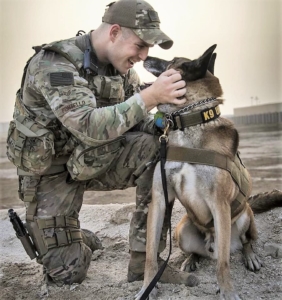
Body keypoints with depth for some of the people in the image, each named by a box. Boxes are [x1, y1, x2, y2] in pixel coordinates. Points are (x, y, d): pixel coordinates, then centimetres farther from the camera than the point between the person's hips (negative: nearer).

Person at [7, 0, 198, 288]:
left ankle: (145, 260, -11)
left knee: (158, 149, -21)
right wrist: (150, 97, -44)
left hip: (95, 160, 5)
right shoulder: (55, 64, -26)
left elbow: (134, 122, -2)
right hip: (52, 171, -5)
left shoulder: (122, 67, -4)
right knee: (68, 273, -3)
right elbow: (89, 126, -39)